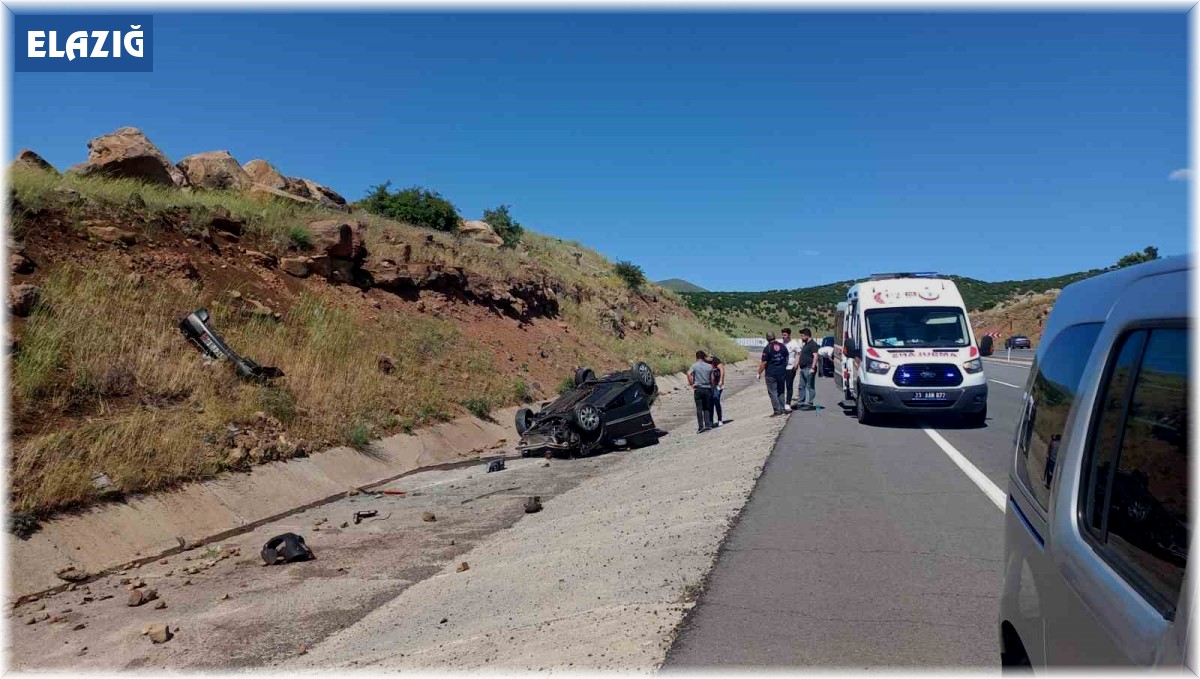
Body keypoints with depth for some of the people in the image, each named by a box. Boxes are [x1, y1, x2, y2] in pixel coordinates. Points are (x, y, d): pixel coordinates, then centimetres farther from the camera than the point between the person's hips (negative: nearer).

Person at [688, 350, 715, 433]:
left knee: (699, 409, -1)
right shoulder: (709, 366, 7)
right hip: (707, 389, 3)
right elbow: (712, 379, 7)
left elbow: (689, 374, -19)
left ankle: (700, 427, -5)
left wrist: (692, 384, -11)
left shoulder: (694, 366, -2)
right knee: (707, 408, 11)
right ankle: (707, 424, 2)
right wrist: (712, 388, 16)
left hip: (698, 389, -2)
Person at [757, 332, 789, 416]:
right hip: (782, 372, 6)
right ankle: (782, 409, 20)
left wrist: (759, 373, -5)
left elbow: (764, 363, -15)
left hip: (771, 373, -6)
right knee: (780, 391, 17)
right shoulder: (782, 346, 3)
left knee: (772, 392, 1)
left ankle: (777, 410, -3)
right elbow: (787, 358, 13)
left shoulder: (767, 348, -15)